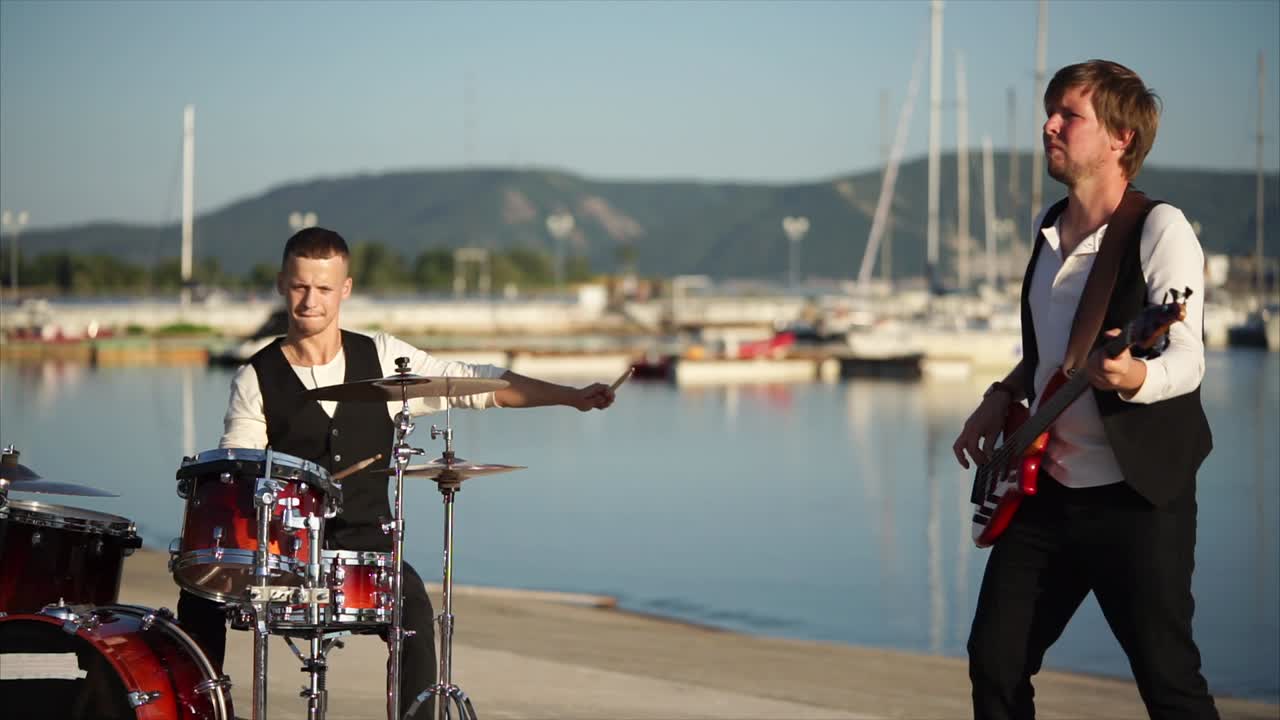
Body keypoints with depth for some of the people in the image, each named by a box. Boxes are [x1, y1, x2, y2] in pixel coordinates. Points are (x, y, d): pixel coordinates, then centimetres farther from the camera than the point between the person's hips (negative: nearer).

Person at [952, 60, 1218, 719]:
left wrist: (1132, 378, -43)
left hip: (1138, 494, -7)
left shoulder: (1160, 230, -12)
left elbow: (1186, 361, -23)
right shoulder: (1050, 228, 11)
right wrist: (1002, 398, 10)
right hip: (1045, 489, 8)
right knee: (995, 663, 8)